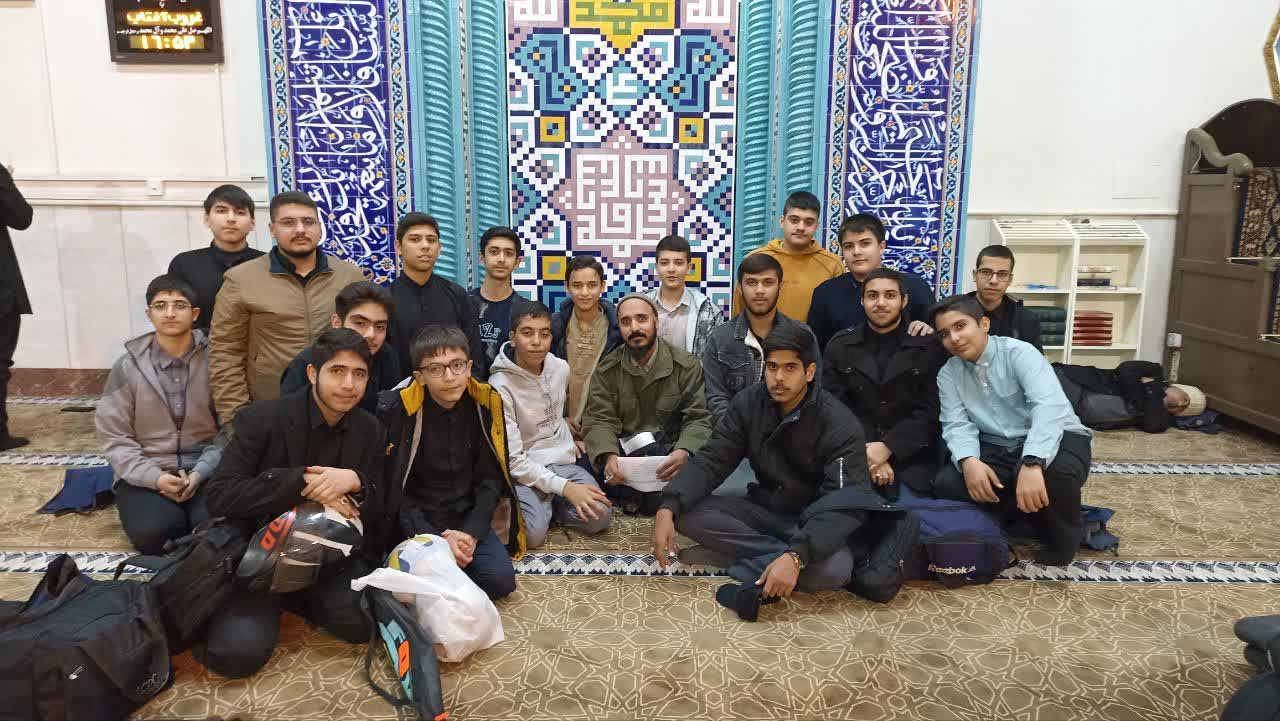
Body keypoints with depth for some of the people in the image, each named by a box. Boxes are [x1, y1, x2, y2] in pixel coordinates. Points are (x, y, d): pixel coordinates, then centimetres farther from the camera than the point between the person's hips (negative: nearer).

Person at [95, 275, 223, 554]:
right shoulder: (128, 366, -1)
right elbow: (113, 435, 0)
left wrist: (200, 472, -15)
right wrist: (154, 477, -12)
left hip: (205, 468, 0)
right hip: (145, 472, 0)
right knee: (154, 531, -26)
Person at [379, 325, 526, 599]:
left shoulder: (486, 403, -6)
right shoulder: (397, 409, -14)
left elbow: (490, 477, 0)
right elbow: (393, 490, -10)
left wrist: (471, 533, -14)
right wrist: (436, 539, -20)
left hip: (469, 516, 3)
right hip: (418, 522, -2)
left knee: (501, 579, -17)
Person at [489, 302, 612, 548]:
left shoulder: (561, 368, 2)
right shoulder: (500, 386, -16)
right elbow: (513, 459, -18)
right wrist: (564, 487, -24)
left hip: (562, 461, 5)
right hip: (524, 471, -5)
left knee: (599, 517, -20)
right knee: (533, 534, -30)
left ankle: (551, 504, 5)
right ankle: (544, 506, 2)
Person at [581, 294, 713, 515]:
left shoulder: (686, 366, -2)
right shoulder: (606, 370, 2)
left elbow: (698, 419, -7)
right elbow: (599, 420, -6)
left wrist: (684, 452, -30)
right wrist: (608, 456, -29)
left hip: (669, 454, -1)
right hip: (624, 454, 1)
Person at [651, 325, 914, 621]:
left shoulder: (839, 425, -20)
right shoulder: (748, 403, -7)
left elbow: (844, 505, -28)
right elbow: (711, 462, -10)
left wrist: (795, 557, -44)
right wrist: (668, 508, -28)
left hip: (812, 522, -4)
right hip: (764, 509, 4)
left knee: (835, 567, -37)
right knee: (687, 513, -21)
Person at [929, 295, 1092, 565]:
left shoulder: (1018, 352, -15)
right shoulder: (947, 374, 2)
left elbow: (1050, 405, -29)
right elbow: (957, 424, -7)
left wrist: (1032, 464, -44)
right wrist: (969, 461, -31)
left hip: (1054, 439, -4)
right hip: (996, 449, 5)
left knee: (1055, 473, -38)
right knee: (945, 483, -19)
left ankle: (1060, 536, -4)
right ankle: (1034, 511, -6)